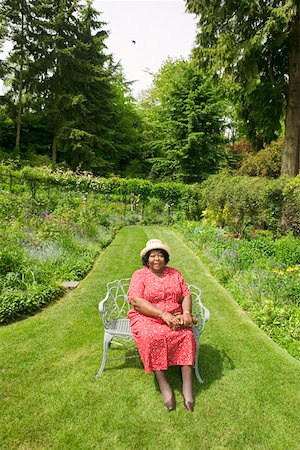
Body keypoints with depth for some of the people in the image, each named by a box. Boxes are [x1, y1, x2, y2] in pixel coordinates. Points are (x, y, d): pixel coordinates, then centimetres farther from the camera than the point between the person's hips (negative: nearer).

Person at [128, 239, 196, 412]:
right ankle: (164, 386, -18)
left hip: (174, 317, 3)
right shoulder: (140, 275, -2)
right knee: (152, 337, -32)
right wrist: (163, 314, -23)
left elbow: (186, 295, 8)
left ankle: (187, 386, -18)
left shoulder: (174, 273, 11)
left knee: (187, 334, -24)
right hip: (146, 318, -3)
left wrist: (187, 312, -15)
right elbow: (135, 301, -15)